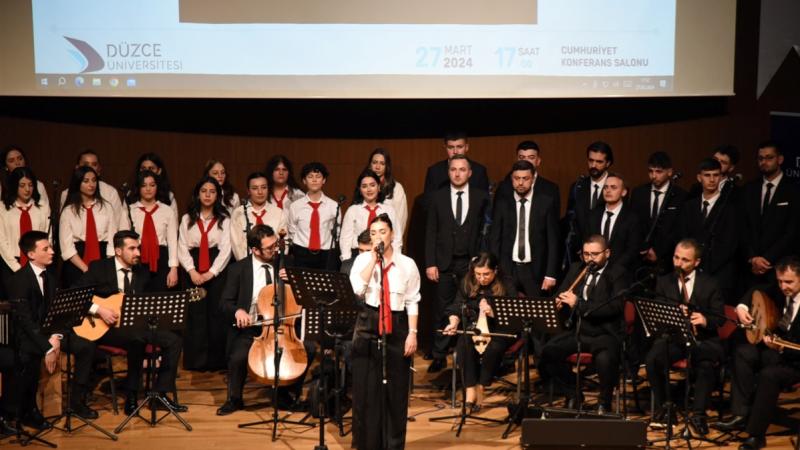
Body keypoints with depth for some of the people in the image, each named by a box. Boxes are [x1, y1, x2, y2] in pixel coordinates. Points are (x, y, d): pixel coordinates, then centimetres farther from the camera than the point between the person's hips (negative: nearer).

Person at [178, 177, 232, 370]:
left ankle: (216, 360, 2)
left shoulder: (224, 220, 6)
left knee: (217, 314, -4)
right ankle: (196, 360, 4)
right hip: (193, 272, 1)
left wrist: (211, 272, -11)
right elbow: (182, 248, 4)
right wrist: (191, 271, -10)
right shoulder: (187, 219, 11)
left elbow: (226, 250, -2)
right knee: (195, 314, -2)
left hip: (217, 271, -1)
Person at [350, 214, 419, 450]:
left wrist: (412, 333, -6)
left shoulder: (407, 264, 1)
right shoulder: (362, 260, 3)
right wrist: (374, 259, -12)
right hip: (368, 326, 1)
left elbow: (412, 302, 1)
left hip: (396, 327, 0)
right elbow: (357, 289, -14)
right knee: (366, 387, 3)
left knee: (395, 388, 5)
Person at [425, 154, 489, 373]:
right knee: (442, 311, 3)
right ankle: (439, 356, 10)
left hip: (471, 263, 0)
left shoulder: (481, 197, 3)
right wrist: (430, 263, -3)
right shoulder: (438, 197, 4)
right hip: (445, 264, 1)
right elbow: (431, 232, 3)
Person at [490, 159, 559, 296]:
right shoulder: (502, 203, 4)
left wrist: (551, 274, -5)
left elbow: (553, 240, 0)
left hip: (535, 271, -1)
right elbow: (495, 239, 6)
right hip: (507, 270, 1)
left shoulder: (546, 202, 0)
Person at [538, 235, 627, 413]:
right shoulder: (576, 268, 14)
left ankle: (604, 401, -4)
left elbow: (615, 307, -16)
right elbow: (560, 294, 17)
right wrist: (560, 302, -9)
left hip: (605, 333, -5)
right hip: (576, 331, 5)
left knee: (604, 360, -36)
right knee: (547, 352, -21)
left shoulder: (618, 274, -2)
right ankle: (572, 395, 4)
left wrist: (578, 304, -24)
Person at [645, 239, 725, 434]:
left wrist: (705, 320, -20)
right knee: (652, 359, -30)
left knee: (706, 364, -35)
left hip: (702, 339, -1)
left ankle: (698, 414, -22)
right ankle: (664, 408, -13)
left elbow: (720, 318, 3)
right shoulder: (663, 282, 9)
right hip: (671, 337, 2)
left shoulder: (709, 284, 5)